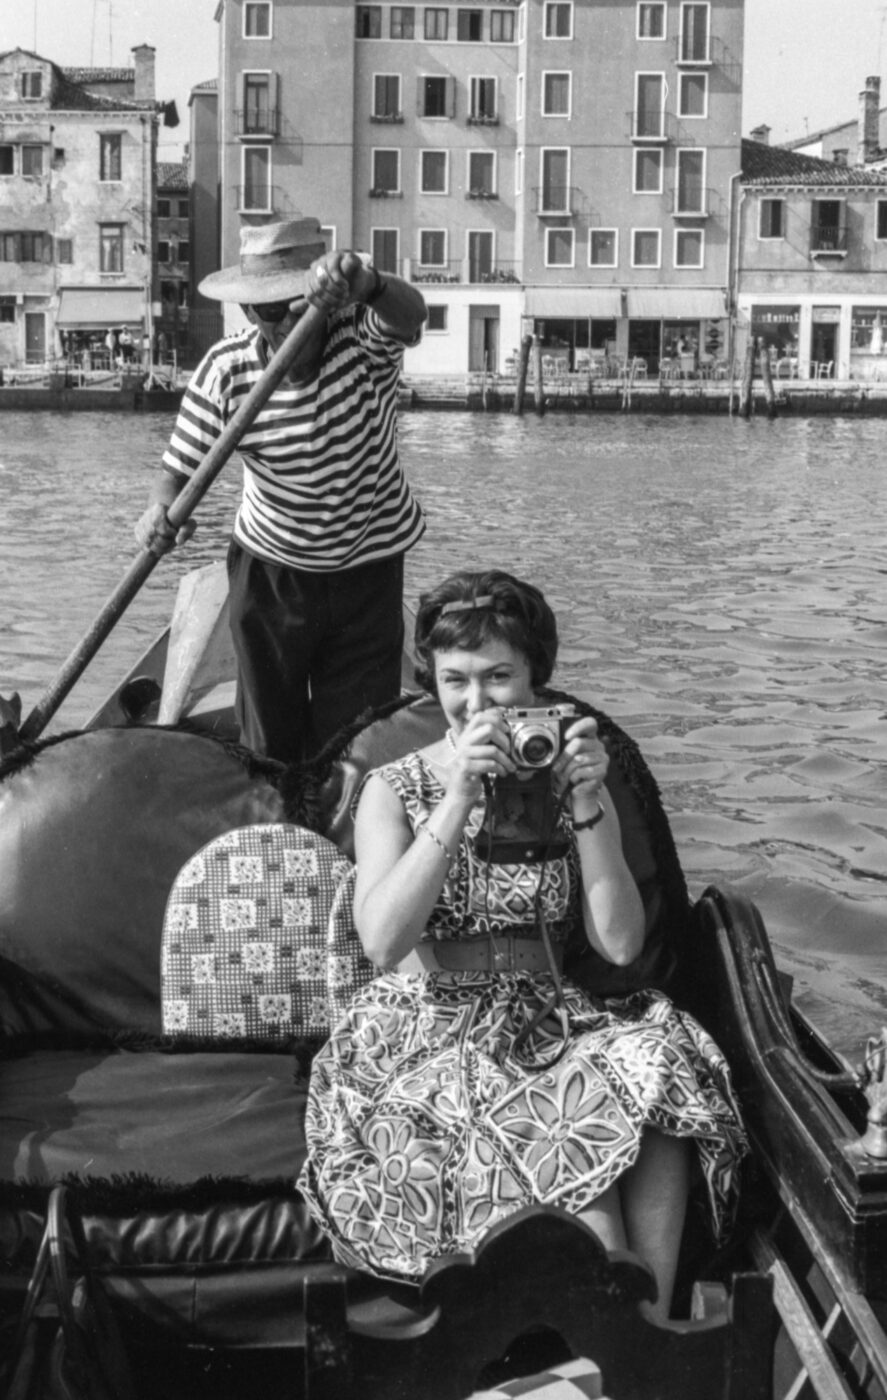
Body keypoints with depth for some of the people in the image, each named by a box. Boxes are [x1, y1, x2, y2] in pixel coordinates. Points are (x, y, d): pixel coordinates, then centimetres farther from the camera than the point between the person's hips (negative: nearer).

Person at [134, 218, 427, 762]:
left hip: (368, 568, -1)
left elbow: (409, 313, -42)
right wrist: (162, 509, -33)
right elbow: (182, 463, -11)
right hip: (269, 569, 1)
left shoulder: (363, 338, -19)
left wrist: (367, 285, -64)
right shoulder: (225, 370, -15)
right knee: (269, 740, 13)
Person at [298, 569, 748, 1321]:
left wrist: (589, 807, -15)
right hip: (426, 1034, -3)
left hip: (546, 1025, 3)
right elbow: (383, 942, -18)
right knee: (573, 1142, -30)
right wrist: (458, 801, -24)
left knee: (655, 1071, -28)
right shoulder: (395, 790, 0)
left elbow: (621, 944, -5)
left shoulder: (570, 783, 7)